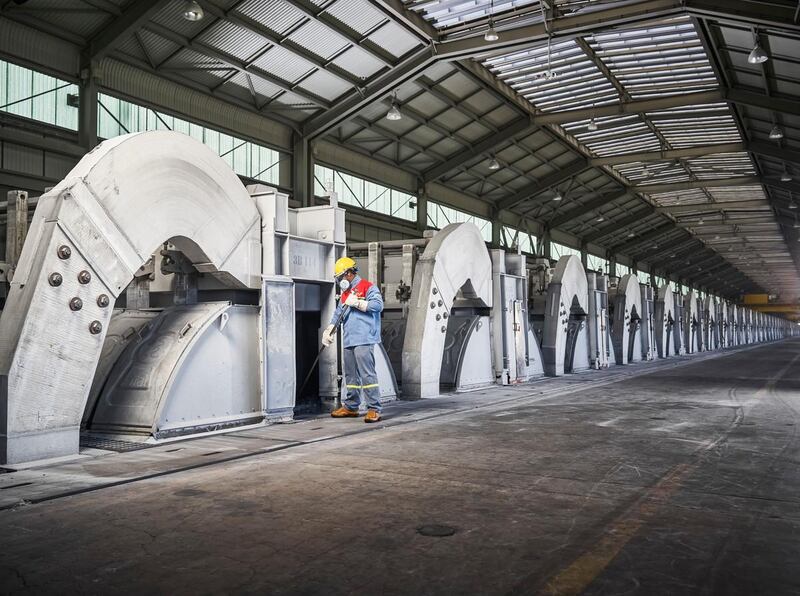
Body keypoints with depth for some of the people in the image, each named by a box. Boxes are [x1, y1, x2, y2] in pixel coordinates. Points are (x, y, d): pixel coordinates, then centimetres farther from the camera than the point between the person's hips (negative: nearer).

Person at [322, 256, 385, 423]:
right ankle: (351, 406, 24)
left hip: (363, 339, -9)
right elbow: (337, 314, 25)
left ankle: (374, 409, -11)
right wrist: (329, 331, 15)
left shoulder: (368, 287, -3)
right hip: (348, 340, 9)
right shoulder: (345, 294, 23)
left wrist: (357, 303, -17)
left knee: (367, 374, -12)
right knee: (351, 375, 14)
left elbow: (378, 304, -17)